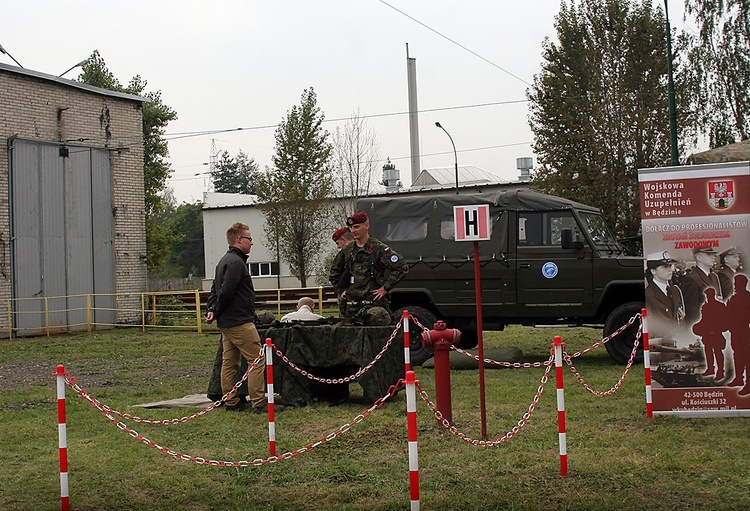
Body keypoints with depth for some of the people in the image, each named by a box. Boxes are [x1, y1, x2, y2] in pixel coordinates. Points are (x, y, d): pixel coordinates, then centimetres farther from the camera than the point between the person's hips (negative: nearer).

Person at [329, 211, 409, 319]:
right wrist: (341, 290, 18)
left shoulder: (379, 248, -4)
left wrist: (385, 288, -8)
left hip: (374, 304, -5)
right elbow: (334, 272, 31)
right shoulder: (346, 250, 14)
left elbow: (402, 267, -9)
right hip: (351, 306, 5)